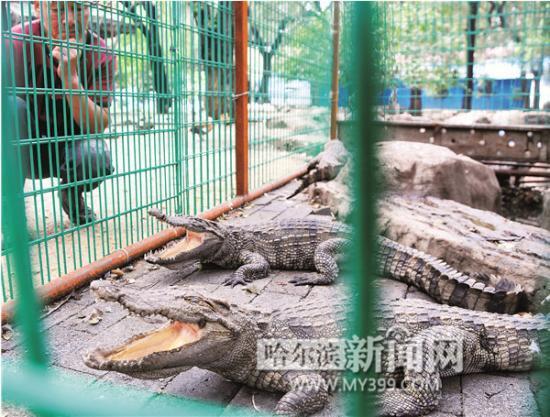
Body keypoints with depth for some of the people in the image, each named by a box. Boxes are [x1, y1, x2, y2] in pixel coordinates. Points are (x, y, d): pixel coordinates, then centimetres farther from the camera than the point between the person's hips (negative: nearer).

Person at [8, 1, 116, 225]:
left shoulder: (101, 54, -16)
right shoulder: (19, 41, -20)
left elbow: (97, 127, -22)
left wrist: (71, 78, -35)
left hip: (69, 144, 0)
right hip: (22, 147, 0)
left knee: (97, 157, -32)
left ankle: (72, 195, 7)